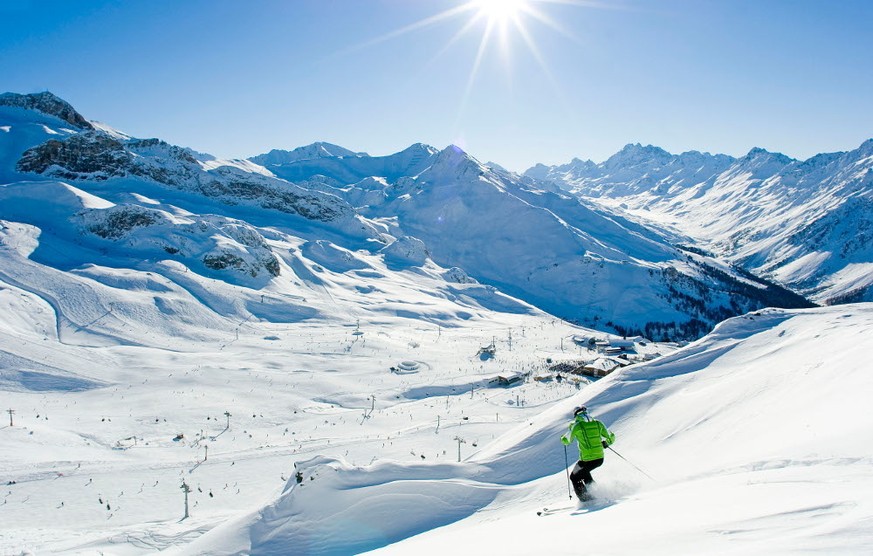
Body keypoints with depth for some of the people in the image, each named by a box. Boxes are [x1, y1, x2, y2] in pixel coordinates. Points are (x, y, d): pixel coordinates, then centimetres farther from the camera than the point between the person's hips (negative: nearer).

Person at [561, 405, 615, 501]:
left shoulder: (577, 426, -8)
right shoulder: (598, 423, 4)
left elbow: (566, 441, 6)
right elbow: (611, 438, 9)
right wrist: (604, 443, 29)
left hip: (586, 460, -5)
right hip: (600, 458, 5)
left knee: (574, 477, 18)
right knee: (584, 472, 32)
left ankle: (586, 499, 8)